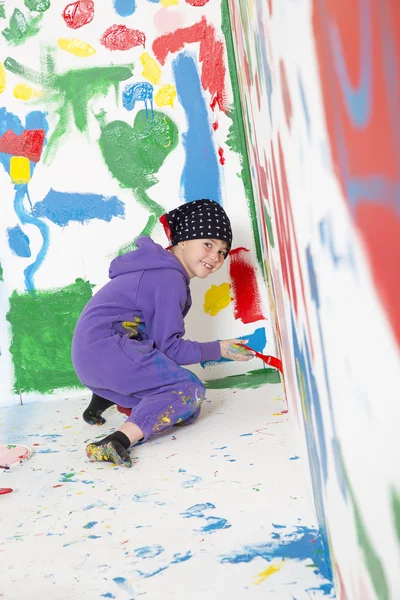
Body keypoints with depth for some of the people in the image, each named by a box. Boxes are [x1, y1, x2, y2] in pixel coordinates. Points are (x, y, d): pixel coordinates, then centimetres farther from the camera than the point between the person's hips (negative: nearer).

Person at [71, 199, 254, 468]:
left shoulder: (162, 270, 18)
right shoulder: (169, 280, -13)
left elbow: (161, 340, 19)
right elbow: (169, 347, -12)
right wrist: (219, 349, -4)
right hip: (105, 348, -10)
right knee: (191, 391, -17)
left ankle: (104, 398, 10)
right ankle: (118, 441, -33)